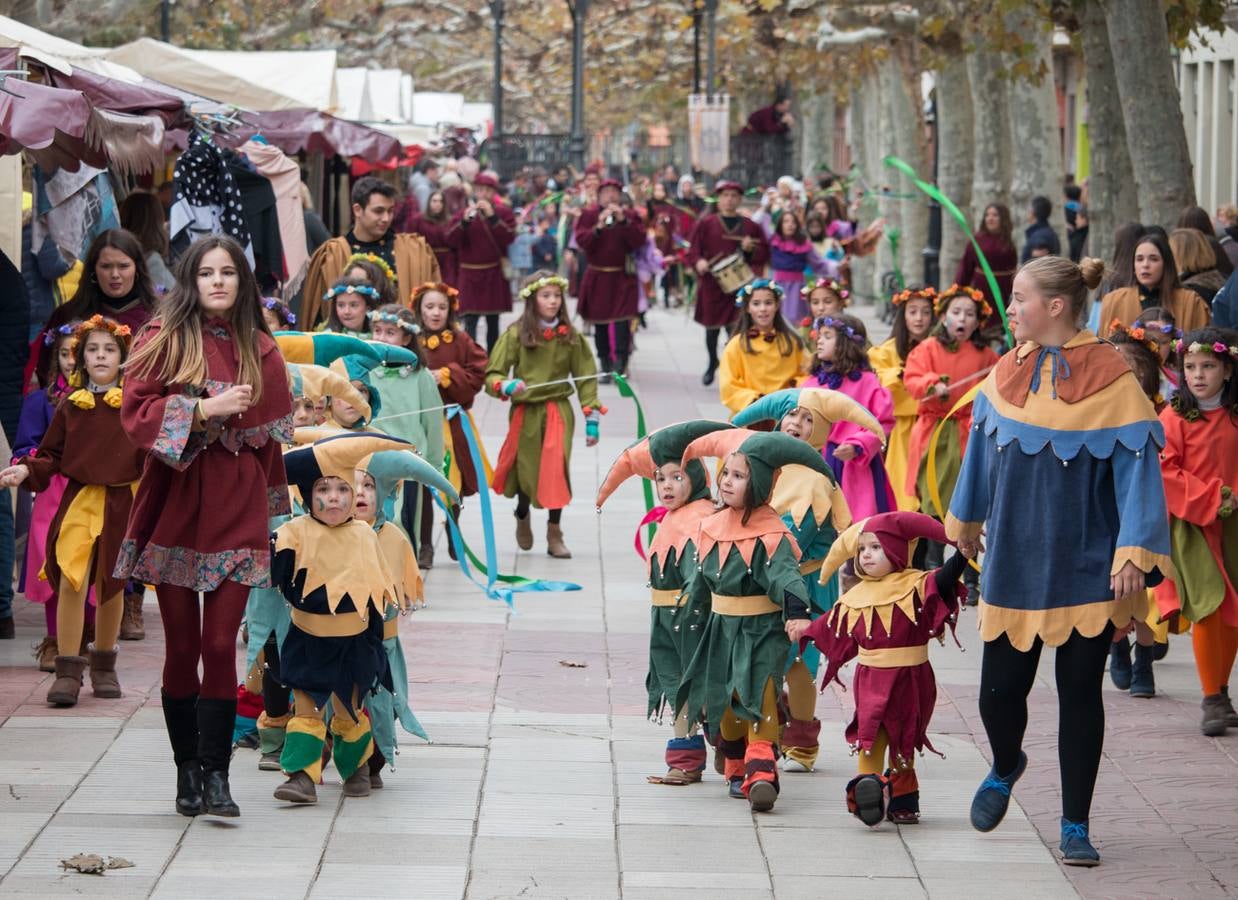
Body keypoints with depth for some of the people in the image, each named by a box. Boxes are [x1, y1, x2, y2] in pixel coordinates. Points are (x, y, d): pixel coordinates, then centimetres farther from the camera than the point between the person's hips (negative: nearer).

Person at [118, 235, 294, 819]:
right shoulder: (164, 338, 0)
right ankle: (187, 771, 14)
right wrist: (205, 409, -18)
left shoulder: (260, 350, 10)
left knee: (221, 644, -5)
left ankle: (216, 774, -2)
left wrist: (271, 503, 15)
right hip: (175, 503, -1)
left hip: (236, 510, 2)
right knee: (181, 646, 4)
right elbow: (135, 410, -8)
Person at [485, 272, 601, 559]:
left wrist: (592, 420, -1)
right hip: (525, 413, 0)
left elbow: (586, 379, 3)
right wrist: (507, 386, -27)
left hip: (558, 411, 0)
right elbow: (492, 375, -5)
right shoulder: (516, 335, -5)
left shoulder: (571, 337, 0)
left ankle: (555, 535, 6)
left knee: (557, 469, -9)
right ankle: (522, 517, 41)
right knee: (525, 468, 9)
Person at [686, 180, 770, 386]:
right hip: (712, 283, 0)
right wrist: (698, 261, -19)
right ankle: (712, 363, 33)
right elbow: (692, 250, 1)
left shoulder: (750, 226, 8)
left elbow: (764, 255, 10)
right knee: (712, 328, 10)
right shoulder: (706, 224, 4)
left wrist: (751, 249, -10)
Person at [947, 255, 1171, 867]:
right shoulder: (1008, 373, 3)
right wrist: (965, 519, 27)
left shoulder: (1110, 379, -11)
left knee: (1080, 692, 1)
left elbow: (1136, 467, -13)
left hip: (1085, 565, -4)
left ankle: (1075, 825, 12)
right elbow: (982, 451, 17)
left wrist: (1134, 554, -19)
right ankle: (1005, 769, 37)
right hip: (1014, 560, 4)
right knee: (1000, 688, 4)